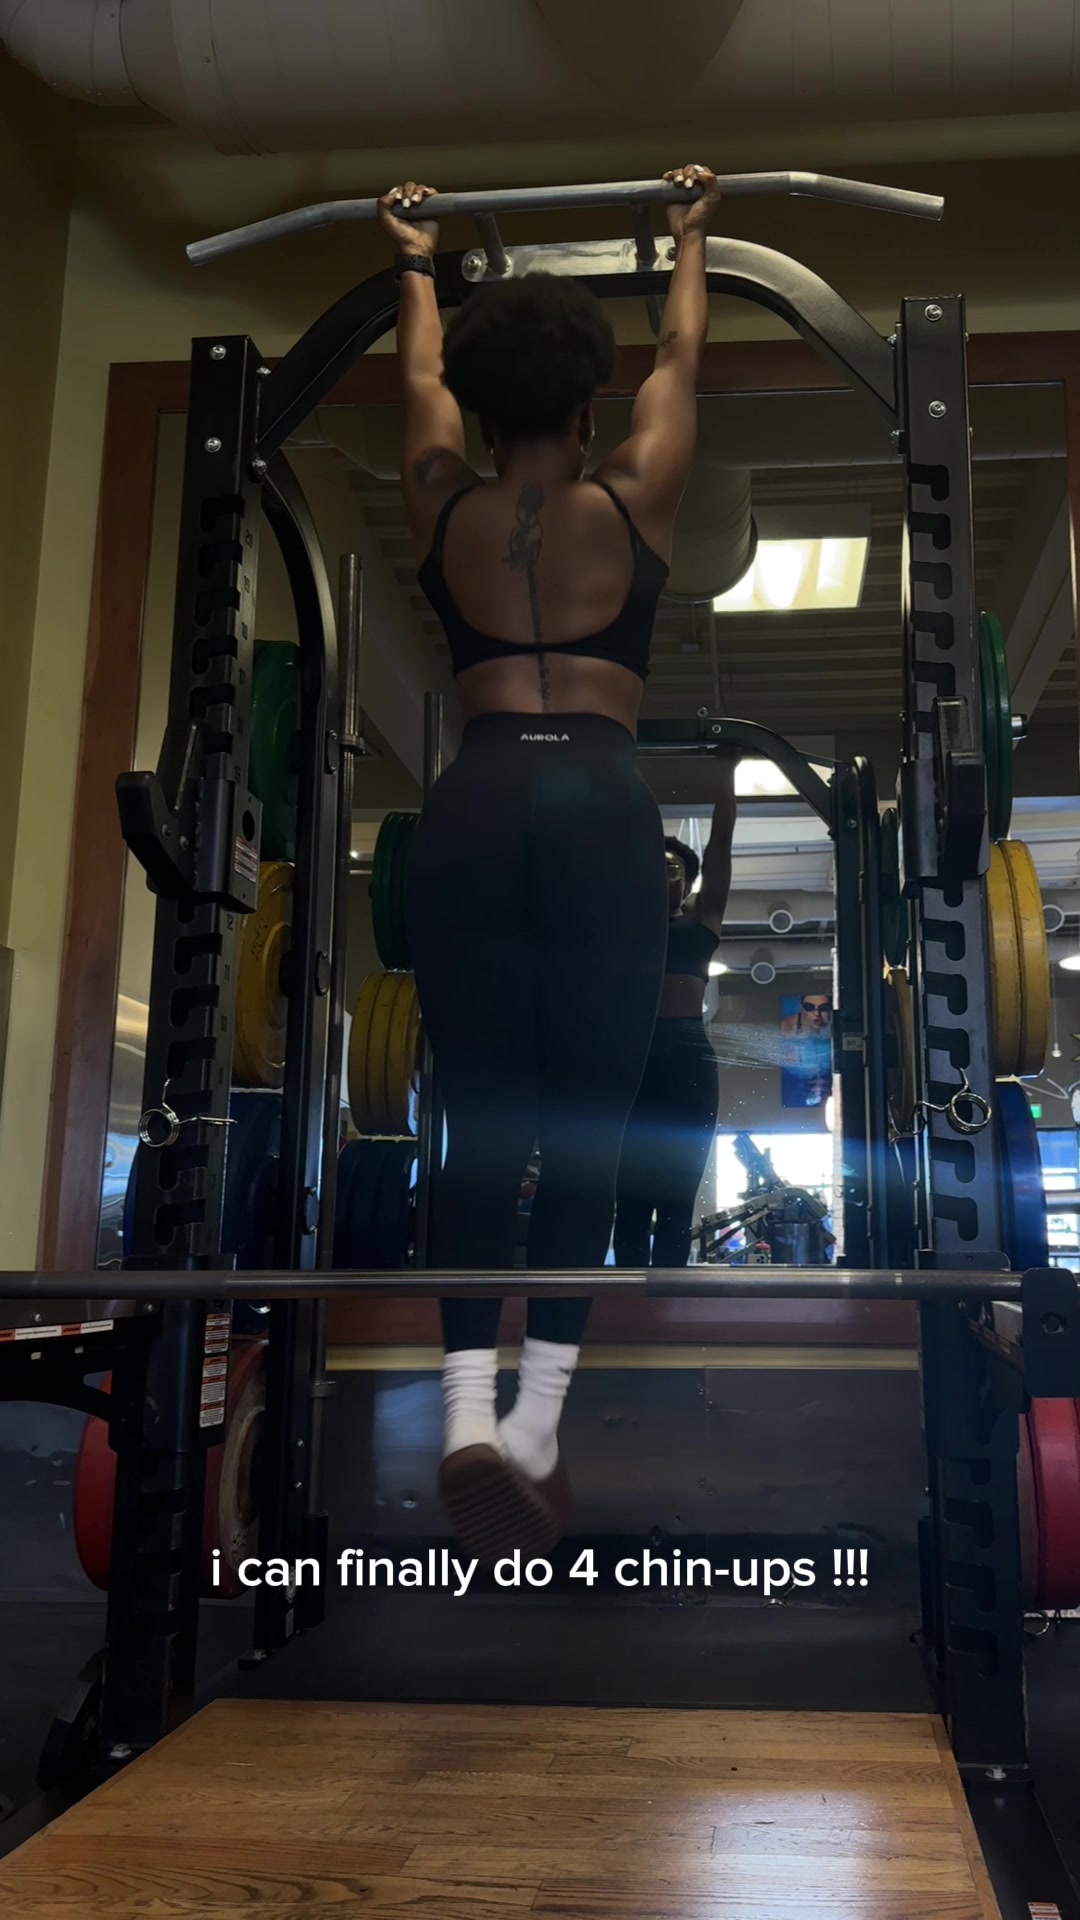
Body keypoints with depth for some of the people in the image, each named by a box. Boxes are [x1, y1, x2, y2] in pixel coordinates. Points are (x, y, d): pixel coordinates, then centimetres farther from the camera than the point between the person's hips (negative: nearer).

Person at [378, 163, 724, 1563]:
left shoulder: (442, 507, 15)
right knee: (585, 1121, 1)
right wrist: (688, 239, 46)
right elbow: (679, 359, 29)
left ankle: (469, 1410, -11)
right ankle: (537, 1418, -3)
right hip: (601, 809, -1)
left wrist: (416, 261, 52)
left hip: (471, 809, 2)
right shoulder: (635, 502, 11)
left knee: (481, 1118, 2)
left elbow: (419, 374, 34)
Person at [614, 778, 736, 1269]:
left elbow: (720, 840, 14)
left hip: (686, 1059, -1)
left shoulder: (702, 919, 16)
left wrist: (726, 771, 14)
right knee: (631, 1198, 0)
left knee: (675, 1200, -1)